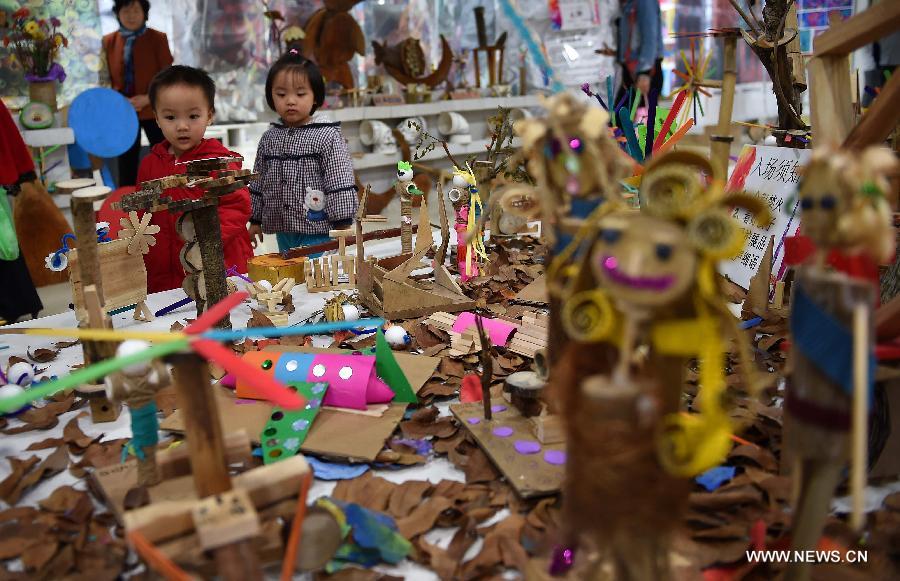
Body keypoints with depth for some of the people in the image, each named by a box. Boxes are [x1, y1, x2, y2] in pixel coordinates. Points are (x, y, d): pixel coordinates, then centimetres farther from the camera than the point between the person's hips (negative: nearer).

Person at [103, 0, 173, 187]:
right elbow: (108, 79, 10)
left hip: (154, 110, -2)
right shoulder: (109, 41, 5)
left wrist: (148, 99, -17)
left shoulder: (157, 38, -3)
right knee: (126, 168, 6)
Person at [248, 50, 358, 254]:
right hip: (283, 232, 6)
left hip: (319, 232, -5)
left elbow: (340, 182, -10)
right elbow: (258, 183, 16)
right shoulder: (269, 138, 8)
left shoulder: (327, 136, -9)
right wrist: (255, 220, 17)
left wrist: (342, 224, -12)